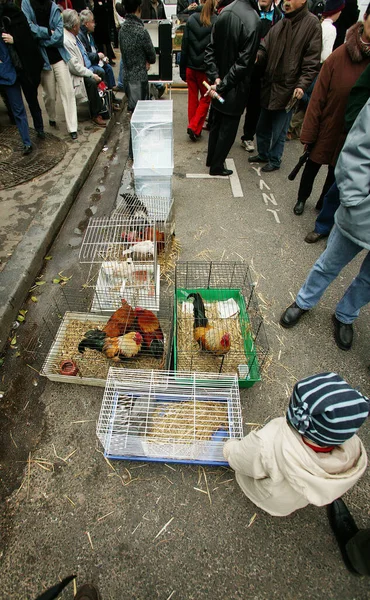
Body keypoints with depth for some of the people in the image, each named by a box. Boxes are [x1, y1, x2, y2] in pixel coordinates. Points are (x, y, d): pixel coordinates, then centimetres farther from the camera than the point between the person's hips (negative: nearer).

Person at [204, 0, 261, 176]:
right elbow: (242, 63, -21)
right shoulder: (252, 20, -20)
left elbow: (210, 50, -1)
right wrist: (222, 86, -15)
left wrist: (215, 77, -7)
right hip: (234, 88, -6)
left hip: (220, 84, 6)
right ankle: (217, 166, 15)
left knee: (216, 123, 19)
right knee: (228, 128, 7)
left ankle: (211, 159, 32)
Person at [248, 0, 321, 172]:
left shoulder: (311, 24, -7)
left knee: (278, 131, 3)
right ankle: (263, 154, 35)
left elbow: (312, 63, -12)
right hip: (268, 87, 6)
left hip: (287, 90, -6)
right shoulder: (279, 25, 9)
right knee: (262, 127, 15)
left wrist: (302, 85, -22)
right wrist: (257, 56, -11)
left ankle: (274, 160, 21)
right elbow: (265, 50, 10)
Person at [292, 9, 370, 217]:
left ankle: (323, 205, 35)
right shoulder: (340, 55, -11)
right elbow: (318, 98, -9)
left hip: (353, 137, 2)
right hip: (327, 129, -1)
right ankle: (302, 199, 38)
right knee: (312, 166, 14)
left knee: (336, 173, 15)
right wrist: (308, 134, -11)